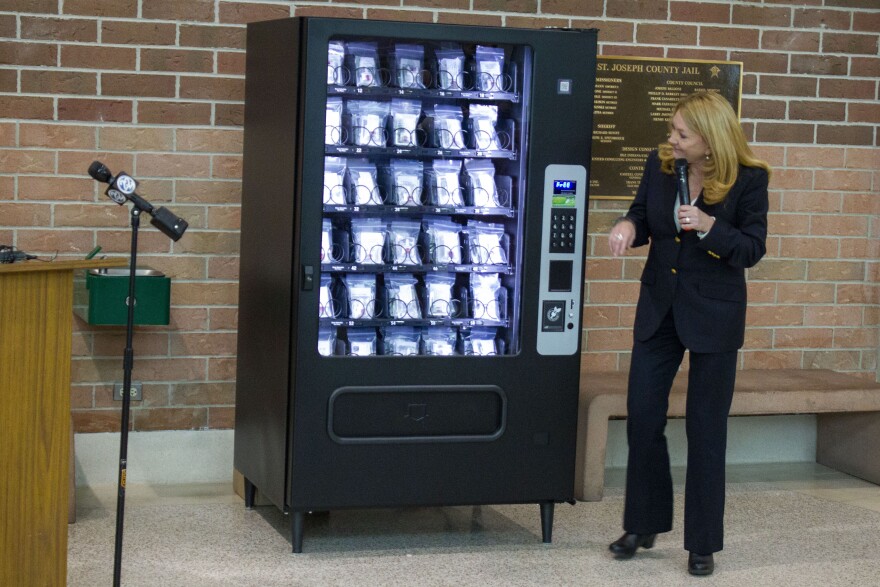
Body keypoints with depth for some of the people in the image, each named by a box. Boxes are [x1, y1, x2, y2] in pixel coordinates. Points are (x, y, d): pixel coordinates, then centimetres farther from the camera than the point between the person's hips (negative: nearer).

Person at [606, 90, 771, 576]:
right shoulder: (660, 164, -4)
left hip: (714, 315, -4)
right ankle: (644, 524, 24)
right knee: (642, 417, 6)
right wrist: (628, 226, -14)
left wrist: (708, 226, -28)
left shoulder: (748, 179, -14)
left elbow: (752, 250, -12)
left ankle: (703, 543, 15)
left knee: (705, 429, 3)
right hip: (659, 307, 4)